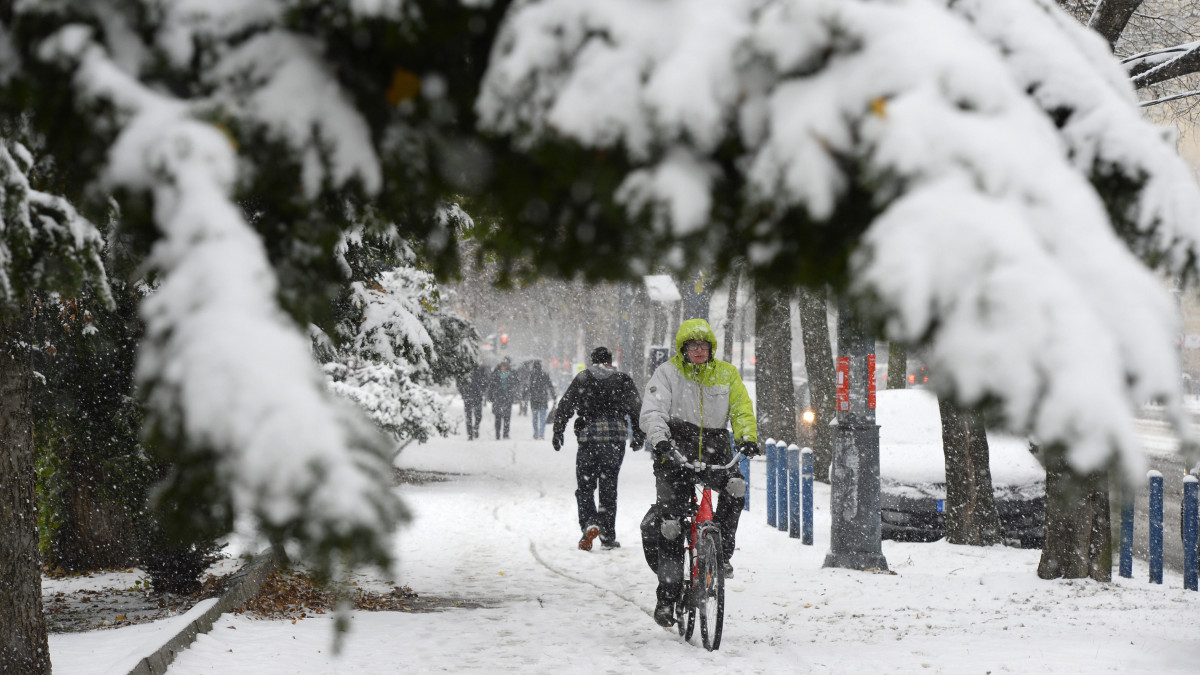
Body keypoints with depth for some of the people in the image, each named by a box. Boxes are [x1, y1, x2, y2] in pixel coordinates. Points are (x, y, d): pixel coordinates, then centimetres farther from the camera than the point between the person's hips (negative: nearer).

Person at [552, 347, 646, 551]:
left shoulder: (582, 379, 7)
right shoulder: (623, 380, 7)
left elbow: (564, 407, 4)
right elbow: (637, 409, 4)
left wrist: (558, 434, 9)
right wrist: (639, 436, 12)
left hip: (589, 436, -1)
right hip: (616, 438, 1)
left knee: (585, 486, 4)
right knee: (609, 487, 8)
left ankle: (589, 524, -20)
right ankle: (608, 536, 8)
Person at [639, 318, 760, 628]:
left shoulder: (726, 374, 10)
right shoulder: (667, 373, 1)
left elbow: (742, 409, 4)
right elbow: (652, 412, -9)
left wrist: (748, 438, -16)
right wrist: (660, 440, -28)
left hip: (715, 449, 2)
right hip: (675, 451, -2)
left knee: (735, 488, -29)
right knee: (670, 521, -9)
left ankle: (721, 553, -9)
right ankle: (668, 596, 0)